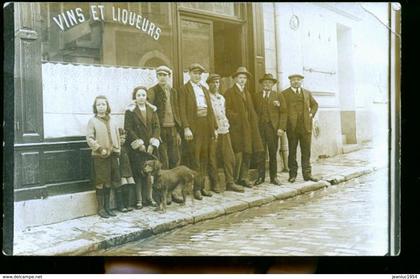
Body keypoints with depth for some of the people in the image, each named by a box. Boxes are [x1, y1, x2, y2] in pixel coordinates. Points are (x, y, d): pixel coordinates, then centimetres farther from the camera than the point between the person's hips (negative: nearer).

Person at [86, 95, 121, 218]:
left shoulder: (111, 121, 12)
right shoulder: (92, 121, -3)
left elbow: (117, 137, 17)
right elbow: (89, 138, -9)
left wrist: (117, 150, 4)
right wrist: (101, 149, -15)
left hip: (112, 156, 5)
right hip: (99, 157, -5)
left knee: (109, 183, 11)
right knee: (100, 183, 0)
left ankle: (107, 207, 21)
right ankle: (101, 208, 9)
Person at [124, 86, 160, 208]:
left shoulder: (152, 110, 11)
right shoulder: (130, 111, 0)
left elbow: (157, 127, 5)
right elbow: (128, 129, -6)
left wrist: (153, 144, -6)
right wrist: (139, 144, -11)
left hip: (150, 147, 3)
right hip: (137, 148, -3)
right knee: (138, 174, -3)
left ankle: (149, 198, 12)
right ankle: (139, 200, 4)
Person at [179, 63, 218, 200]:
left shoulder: (204, 89, 19)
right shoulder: (184, 89, -1)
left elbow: (210, 109, 17)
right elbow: (182, 110, -8)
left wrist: (214, 127, 11)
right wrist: (186, 128, -18)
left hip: (206, 126, 6)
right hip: (193, 126, -6)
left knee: (204, 158, 10)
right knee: (194, 159, -3)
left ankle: (202, 186, 18)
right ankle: (196, 188, 3)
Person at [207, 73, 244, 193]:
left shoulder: (221, 98, 18)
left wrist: (226, 123, 14)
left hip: (224, 130, 6)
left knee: (229, 157, 3)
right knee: (212, 159, -1)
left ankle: (230, 183, 10)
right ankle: (214, 184, 9)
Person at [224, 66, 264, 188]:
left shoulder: (247, 93, 22)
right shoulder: (229, 92, -1)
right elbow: (227, 110, -8)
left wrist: (253, 122, 10)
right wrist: (236, 117, -16)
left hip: (248, 128, 7)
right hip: (236, 129, -7)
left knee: (247, 154, 7)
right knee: (237, 155, -10)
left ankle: (243, 178, 15)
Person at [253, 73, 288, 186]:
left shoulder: (279, 96, 10)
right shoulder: (256, 96, 12)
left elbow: (283, 112, 3)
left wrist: (281, 128, -7)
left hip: (273, 128, 0)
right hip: (260, 128, 0)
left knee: (273, 154, 4)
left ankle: (273, 177, 12)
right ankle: (261, 176, 8)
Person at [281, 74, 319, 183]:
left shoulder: (307, 93, 15)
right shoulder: (284, 94, 2)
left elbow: (315, 105, 25)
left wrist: (311, 114, 11)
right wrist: (287, 119, -11)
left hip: (306, 126, 3)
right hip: (292, 127, -3)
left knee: (306, 152, 4)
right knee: (292, 152, 3)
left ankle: (307, 174, 10)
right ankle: (292, 174, 11)